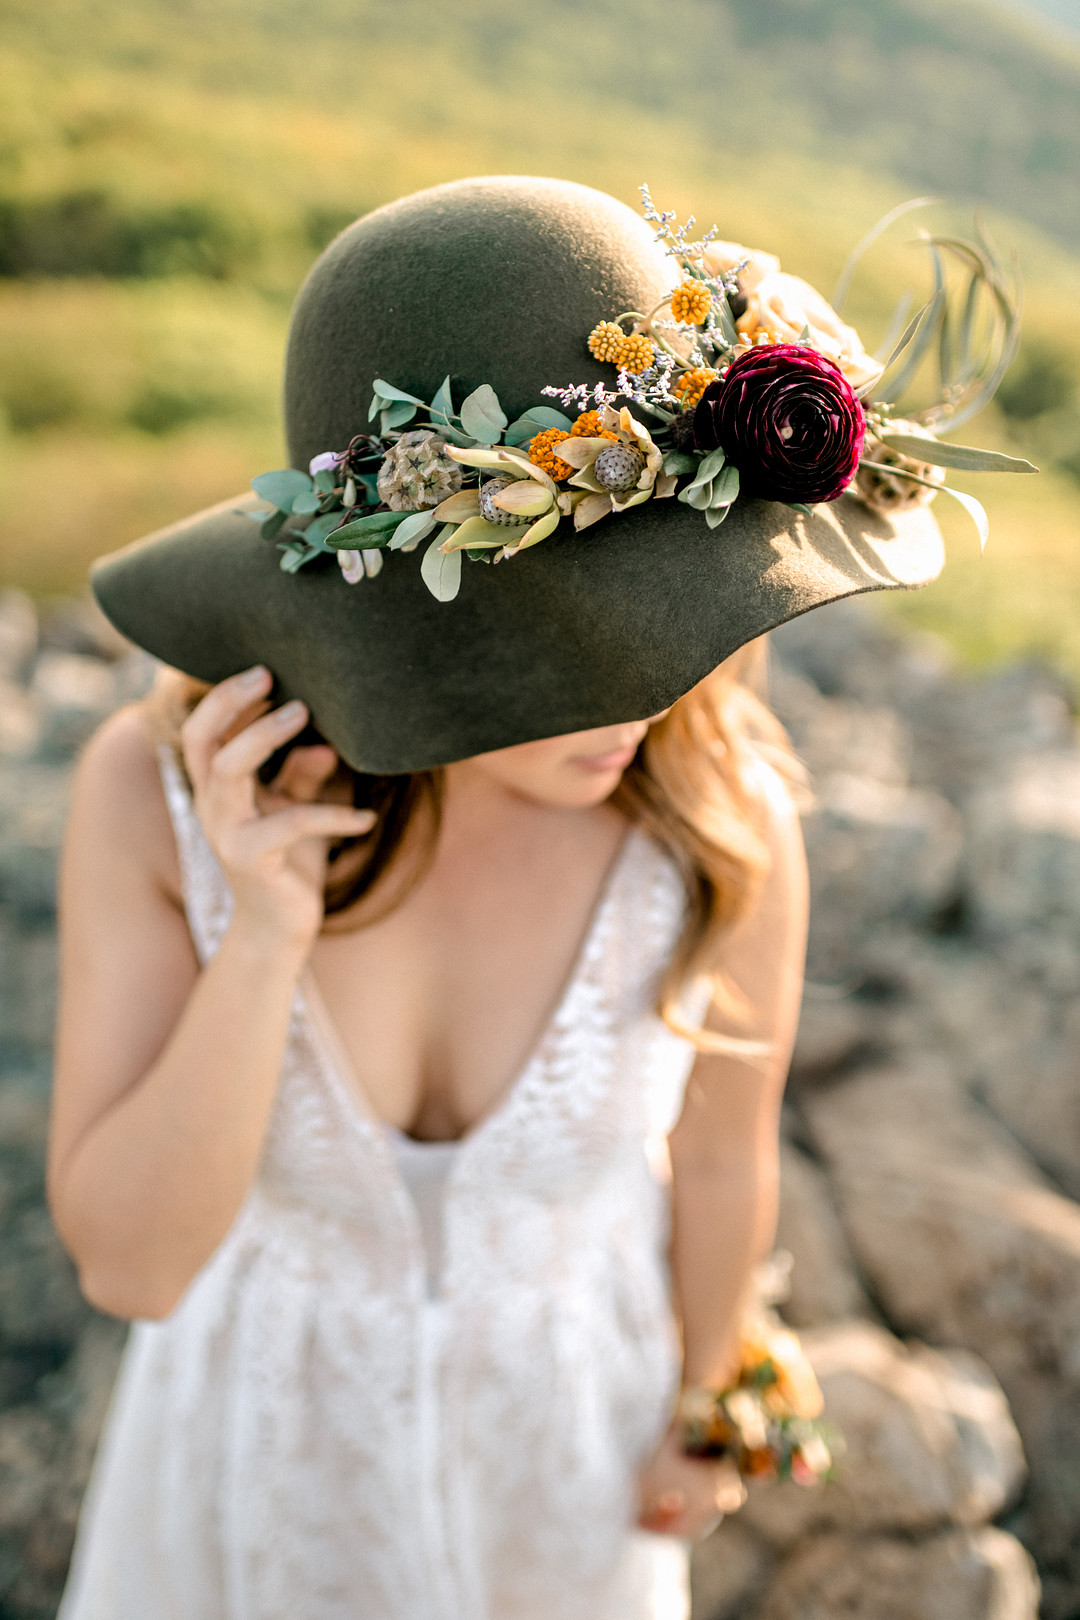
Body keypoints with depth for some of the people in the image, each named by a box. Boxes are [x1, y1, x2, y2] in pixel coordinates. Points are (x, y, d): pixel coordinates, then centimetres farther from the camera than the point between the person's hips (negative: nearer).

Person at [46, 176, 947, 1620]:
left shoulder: (723, 822, -31)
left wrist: (703, 1416, 5)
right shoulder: (156, 792, -31)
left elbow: (723, 1161, -13)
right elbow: (127, 1261, -26)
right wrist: (265, 938, -43)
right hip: (271, 1391, 1)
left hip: (565, 1395, 0)